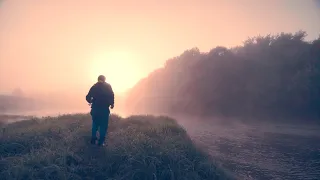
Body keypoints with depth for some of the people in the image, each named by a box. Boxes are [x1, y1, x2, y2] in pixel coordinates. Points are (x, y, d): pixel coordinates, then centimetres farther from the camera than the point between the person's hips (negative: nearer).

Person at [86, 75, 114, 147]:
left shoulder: (94, 87, 9)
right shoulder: (108, 86, 0)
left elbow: (88, 97, 6)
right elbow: (111, 95, -14)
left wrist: (91, 102, 27)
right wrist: (112, 104, 1)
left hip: (95, 108, 4)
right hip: (104, 109, -4)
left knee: (95, 124, 20)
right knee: (103, 126, 5)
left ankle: (93, 140, 25)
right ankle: (101, 142, 5)